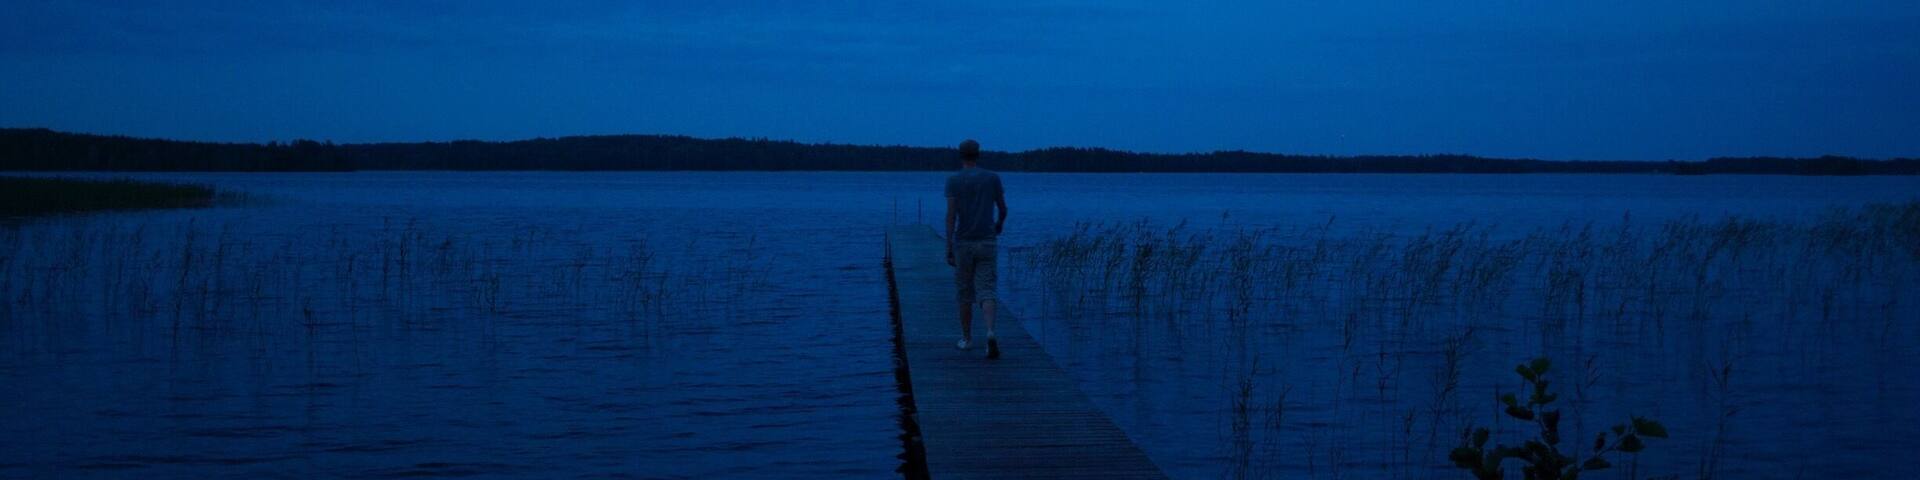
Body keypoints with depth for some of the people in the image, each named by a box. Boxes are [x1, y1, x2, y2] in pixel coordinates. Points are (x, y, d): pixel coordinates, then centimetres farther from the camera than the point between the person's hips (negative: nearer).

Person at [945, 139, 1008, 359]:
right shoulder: (993, 178, 3)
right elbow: (1003, 209, 14)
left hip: (963, 243, -1)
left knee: (965, 293, 13)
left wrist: (948, 247, -10)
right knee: (986, 292, -3)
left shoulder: (953, 180, -3)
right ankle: (990, 333, -26)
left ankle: (966, 338, 23)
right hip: (987, 242, 1)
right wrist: (1000, 223, 37)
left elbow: (951, 215, -10)